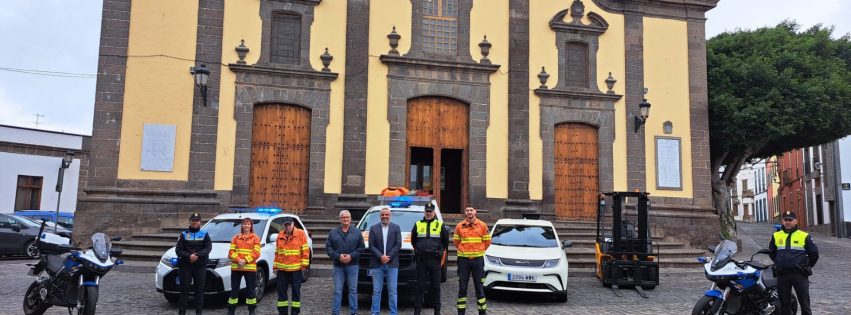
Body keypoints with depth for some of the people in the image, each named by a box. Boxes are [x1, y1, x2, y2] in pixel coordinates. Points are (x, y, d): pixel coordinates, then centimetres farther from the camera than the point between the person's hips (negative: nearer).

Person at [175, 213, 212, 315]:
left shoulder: (204, 234, 10)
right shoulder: (184, 234, 10)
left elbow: (208, 248, -3)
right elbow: (178, 250, 0)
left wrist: (197, 255, -19)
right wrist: (189, 256, -16)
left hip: (200, 265, 0)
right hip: (185, 265, 0)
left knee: (199, 289, 2)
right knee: (184, 289, 0)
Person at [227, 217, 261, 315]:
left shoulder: (255, 238, 4)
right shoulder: (236, 237, 12)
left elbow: (256, 253, -5)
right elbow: (231, 252, 4)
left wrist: (245, 260, -15)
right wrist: (238, 260, -13)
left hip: (250, 267, -2)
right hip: (236, 267, 2)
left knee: (250, 289, 2)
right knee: (234, 289, 6)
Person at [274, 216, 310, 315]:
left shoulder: (301, 233, -4)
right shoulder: (280, 235, 9)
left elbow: (305, 250, -5)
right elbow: (277, 252, 14)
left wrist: (304, 264, -10)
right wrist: (275, 266, 10)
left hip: (296, 268, -4)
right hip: (282, 269, 4)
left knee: (296, 291, 4)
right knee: (281, 291, 9)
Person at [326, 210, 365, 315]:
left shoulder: (357, 232, 5)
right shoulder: (333, 232, 6)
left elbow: (361, 247, 1)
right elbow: (328, 247, 2)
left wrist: (351, 256, -12)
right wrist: (338, 256, -12)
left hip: (352, 265, 0)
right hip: (338, 266, 0)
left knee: (353, 290, 5)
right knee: (337, 291, 2)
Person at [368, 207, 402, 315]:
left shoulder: (396, 227, 6)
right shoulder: (373, 228, 6)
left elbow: (398, 245, -1)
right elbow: (371, 246, 0)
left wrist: (388, 257, -10)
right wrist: (381, 257, -12)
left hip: (392, 264, 0)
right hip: (377, 265, 0)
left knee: (392, 291, 3)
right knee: (376, 291, 5)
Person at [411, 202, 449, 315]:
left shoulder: (440, 225, 5)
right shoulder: (418, 224, 7)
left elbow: (445, 240, 15)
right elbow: (413, 240, 19)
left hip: (435, 260, 0)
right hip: (421, 259, 0)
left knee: (436, 286, 5)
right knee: (420, 286, 3)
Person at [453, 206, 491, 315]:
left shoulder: (482, 225, 0)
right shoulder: (459, 226, 1)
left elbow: (487, 241, 7)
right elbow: (456, 241, 13)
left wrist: (479, 251, 10)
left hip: (478, 259, -1)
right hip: (463, 259, 1)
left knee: (479, 286, 4)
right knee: (462, 287, 5)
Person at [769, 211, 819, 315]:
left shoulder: (804, 236, 0)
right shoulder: (776, 236, 8)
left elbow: (814, 253, 6)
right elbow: (771, 252, 21)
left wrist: (806, 266, 7)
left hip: (800, 275, -2)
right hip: (782, 275, 2)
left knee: (804, 303, 2)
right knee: (784, 303, 9)